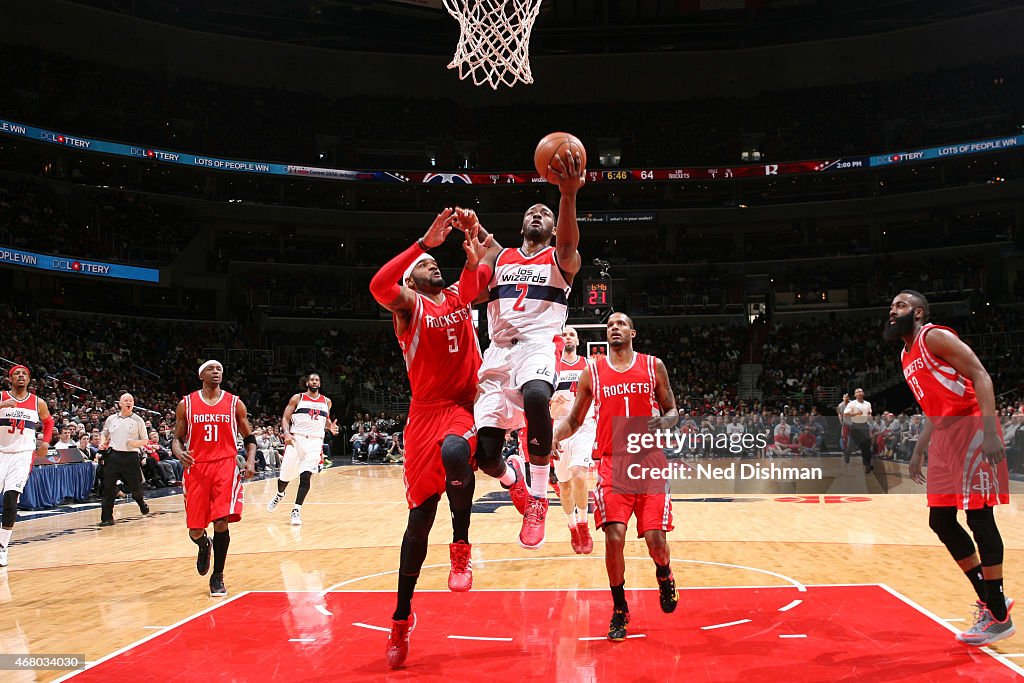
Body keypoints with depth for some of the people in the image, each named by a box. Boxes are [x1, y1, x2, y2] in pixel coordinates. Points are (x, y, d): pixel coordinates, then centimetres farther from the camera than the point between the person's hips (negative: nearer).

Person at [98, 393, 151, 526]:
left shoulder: (138, 420, 2)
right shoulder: (111, 419, 8)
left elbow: (145, 440, 5)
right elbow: (104, 433, 23)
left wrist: (136, 443, -15)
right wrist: (103, 443, 3)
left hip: (131, 456, -2)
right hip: (113, 455, 2)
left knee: (135, 486, 5)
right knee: (108, 488, -3)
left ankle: (141, 501, 39)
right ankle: (107, 518, 4)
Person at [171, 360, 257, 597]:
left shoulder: (235, 403, 5)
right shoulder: (186, 404, 5)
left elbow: (249, 437, 11)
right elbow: (177, 438, 10)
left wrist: (250, 461, -6)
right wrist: (179, 453, -13)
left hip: (225, 466, -1)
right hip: (196, 468, 1)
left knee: (221, 522, -13)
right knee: (195, 530, 1)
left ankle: (217, 577, 5)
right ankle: (204, 545, 40)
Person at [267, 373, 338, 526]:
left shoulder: (326, 402, 12)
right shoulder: (297, 398, 3)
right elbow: (285, 418, 1)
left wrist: (330, 426, 4)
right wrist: (286, 433, -17)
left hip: (315, 442, 1)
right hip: (296, 439, -1)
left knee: (305, 476, -12)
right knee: (286, 474, 6)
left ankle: (296, 511, -3)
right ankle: (280, 495, 39)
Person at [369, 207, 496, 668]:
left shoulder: (460, 294, 15)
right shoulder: (408, 303, 2)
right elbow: (377, 285, -21)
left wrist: (475, 236, -15)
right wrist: (425, 241, -26)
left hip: (465, 407, 2)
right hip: (426, 411, -1)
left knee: (454, 451, -35)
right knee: (420, 515, 0)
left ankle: (461, 545, -11)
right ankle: (401, 617, 17)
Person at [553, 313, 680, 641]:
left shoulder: (653, 366, 5)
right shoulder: (592, 372, 6)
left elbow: (672, 410, 11)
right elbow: (575, 420, 11)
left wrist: (664, 422, -13)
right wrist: (554, 437, -9)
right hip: (612, 465, 0)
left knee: (655, 540, -5)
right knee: (614, 538, -10)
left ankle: (664, 574, 33)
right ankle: (619, 610, 12)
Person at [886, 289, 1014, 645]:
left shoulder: (934, 336, -7)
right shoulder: (906, 356, 19)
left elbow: (980, 375, -17)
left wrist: (990, 430, -27)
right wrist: (918, 452, 24)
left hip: (970, 427, -9)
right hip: (944, 433, 9)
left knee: (978, 516, -7)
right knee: (940, 521, 8)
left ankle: (998, 616, 3)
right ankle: (990, 600, 21)